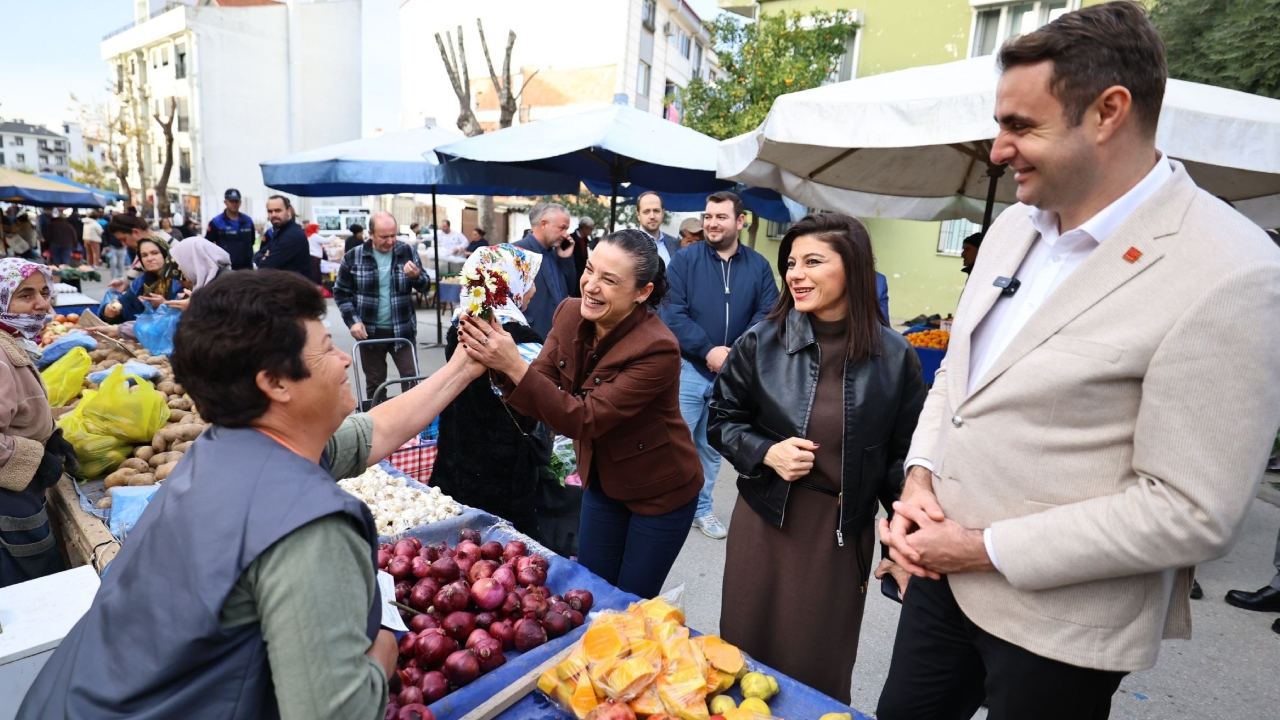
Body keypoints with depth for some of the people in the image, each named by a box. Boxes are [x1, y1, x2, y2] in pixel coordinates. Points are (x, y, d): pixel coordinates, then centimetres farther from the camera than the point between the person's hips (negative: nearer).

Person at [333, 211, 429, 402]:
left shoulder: (407, 252, -3)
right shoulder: (353, 257, -4)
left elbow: (426, 286, 0)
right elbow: (341, 292, 3)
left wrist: (416, 276, -24)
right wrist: (353, 320, -10)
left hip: (402, 330, 0)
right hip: (370, 331, 0)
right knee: (374, 383, 13)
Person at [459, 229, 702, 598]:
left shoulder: (658, 349, -30)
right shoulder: (569, 314, -11)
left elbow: (583, 420, -32)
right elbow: (538, 391, -11)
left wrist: (515, 365, -39)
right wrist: (500, 363, -30)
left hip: (659, 492, -5)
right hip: (601, 480, 6)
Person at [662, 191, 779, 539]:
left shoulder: (759, 266, 4)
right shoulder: (685, 259, -3)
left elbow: (767, 315, -3)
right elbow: (672, 313, -11)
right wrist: (708, 351, -19)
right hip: (688, 367, -2)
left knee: (712, 445, 16)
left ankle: (702, 507, 32)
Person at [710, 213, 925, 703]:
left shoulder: (893, 356, -6)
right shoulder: (762, 342, -5)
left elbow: (903, 453, 1)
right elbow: (722, 421, 3)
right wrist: (766, 453, -14)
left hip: (843, 533, 0)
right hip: (765, 520, 1)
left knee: (818, 670, 14)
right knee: (746, 652, 16)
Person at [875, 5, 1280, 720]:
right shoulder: (1014, 226, 2)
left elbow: (1192, 515, -20)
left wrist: (986, 549, -18)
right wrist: (920, 474, -4)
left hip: (1056, 627, -6)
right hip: (941, 572, 6)